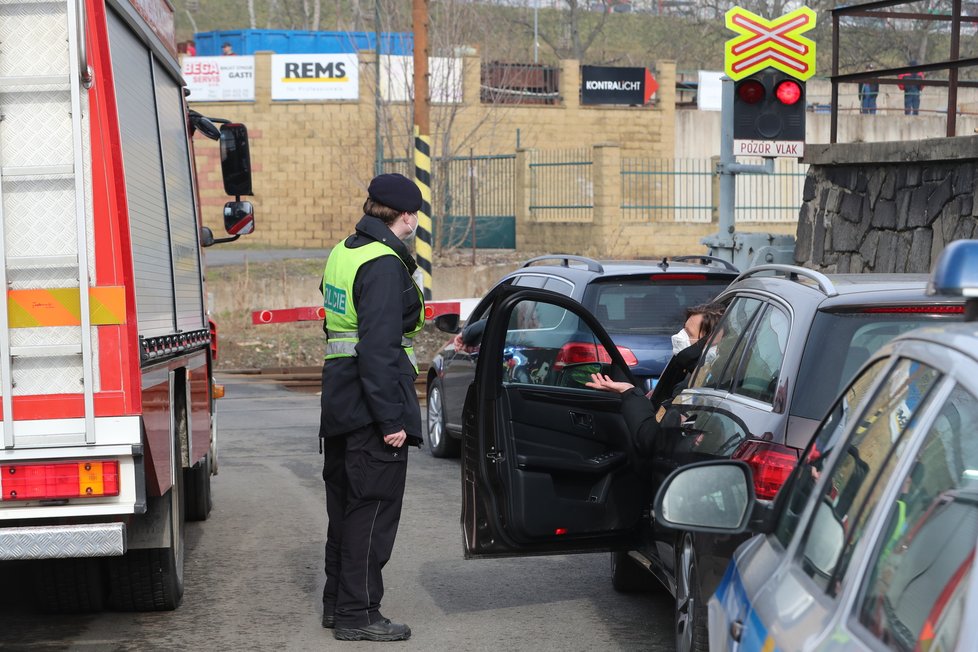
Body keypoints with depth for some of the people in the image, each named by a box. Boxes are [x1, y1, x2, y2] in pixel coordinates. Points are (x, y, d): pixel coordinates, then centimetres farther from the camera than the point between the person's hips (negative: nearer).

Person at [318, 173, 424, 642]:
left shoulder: (343, 253, 13)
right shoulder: (384, 265, -17)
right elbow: (378, 348, -23)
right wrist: (391, 418, -22)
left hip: (341, 403, 10)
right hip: (372, 404, -10)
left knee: (345, 505, 18)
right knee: (372, 507, -3)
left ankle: (337, 603, 27)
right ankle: (357, 614, 2)